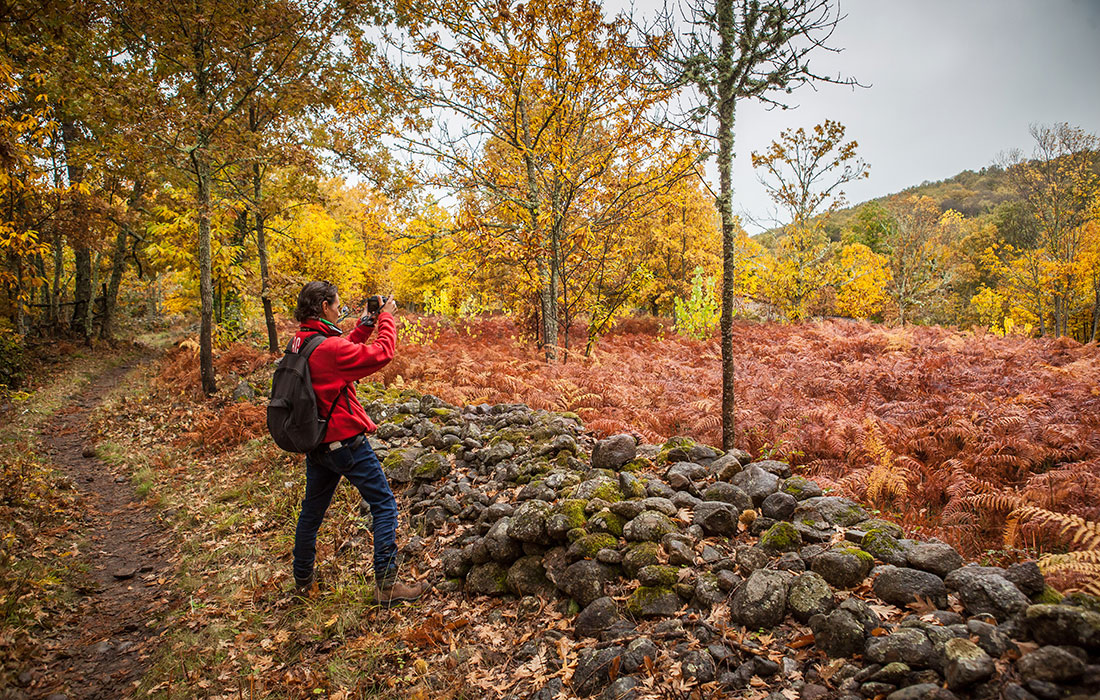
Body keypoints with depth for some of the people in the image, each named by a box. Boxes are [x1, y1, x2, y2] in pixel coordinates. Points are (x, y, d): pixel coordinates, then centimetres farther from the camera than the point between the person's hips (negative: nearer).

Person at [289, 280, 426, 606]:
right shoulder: (328, 346, -22)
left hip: (316, 442, 9)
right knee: (384, 506, 1)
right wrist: (386, 318, -4)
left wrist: (364, 325, 13)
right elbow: (382, 353, -18)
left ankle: (303, 580, 35)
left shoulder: (298, 343, 4)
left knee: (312, 510, 20)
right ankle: (386, 585, 2)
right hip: (346, 441, -8)